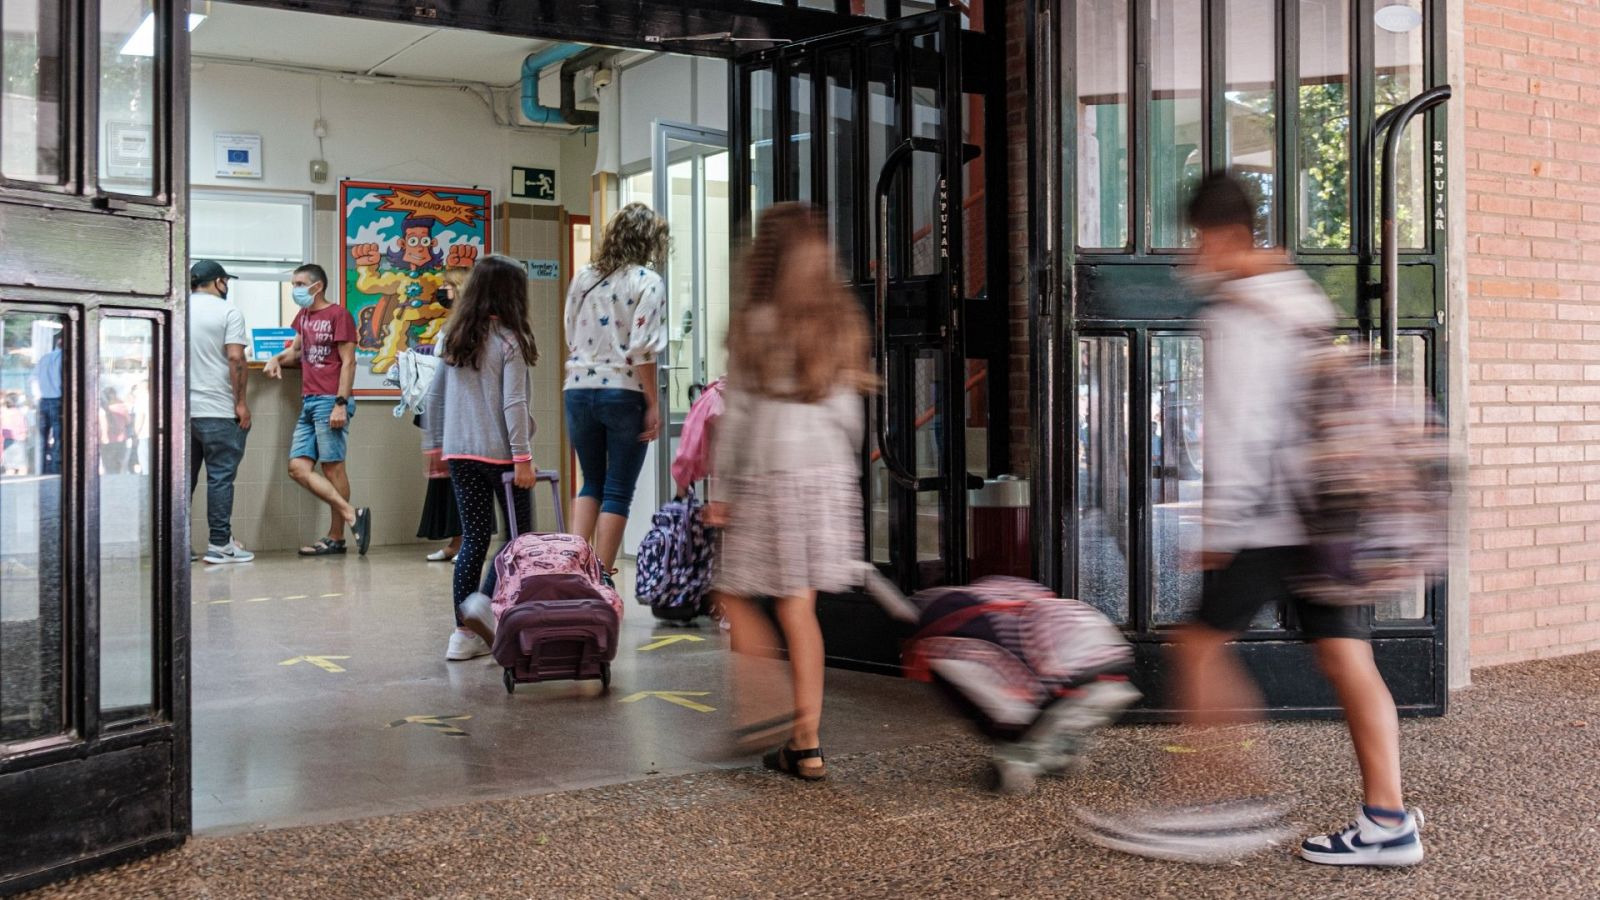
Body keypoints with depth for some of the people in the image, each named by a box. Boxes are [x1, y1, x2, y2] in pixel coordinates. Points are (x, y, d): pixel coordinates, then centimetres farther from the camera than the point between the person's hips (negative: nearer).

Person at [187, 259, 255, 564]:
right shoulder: (228, 312, -5)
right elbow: (236, 358, -14)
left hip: (180, 409, 6)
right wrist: (241, 402, -9)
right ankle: (219, 544, 0)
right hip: (217, 410, -6)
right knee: (220, 476, -1)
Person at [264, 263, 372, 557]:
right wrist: (277, 359, 6)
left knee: (332, 466, -5)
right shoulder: (303, 316, 18)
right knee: (298, 467, -1)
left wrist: (341, 403, -16)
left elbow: (348, 362, -9)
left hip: (329, 402, -8)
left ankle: (336, 538, -1)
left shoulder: (338, 314, -4)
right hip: (308, 402, 8)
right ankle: (352, 515, -1)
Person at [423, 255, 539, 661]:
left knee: (473, 537, 9)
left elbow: (434, 395, 13)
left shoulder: (454, 338, 10)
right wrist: (523, 458, -15)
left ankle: (466, 631, 7)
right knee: (520, 535, 7)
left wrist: (436, 445, 21)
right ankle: (486, 603, -11)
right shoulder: (508, 340, -9)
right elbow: (513, 403, -15)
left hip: (459, 453, 6)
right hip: (499, 453, -6)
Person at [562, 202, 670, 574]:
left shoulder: (582, 278, 10)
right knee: (619, 491, 5)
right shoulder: (648, 282, -6)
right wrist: (653, 404, -9)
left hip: (579, 390, 5)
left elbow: (570, 341, 13)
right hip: (624, 393, -5)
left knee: (592, 483, 19)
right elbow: (642, 350, -13)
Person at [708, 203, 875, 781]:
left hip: (770, 475, -5)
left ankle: (767, 709, -1)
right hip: (828, 473, 5)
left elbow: (736, 414, -7)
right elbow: (848, 413, 8)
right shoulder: (842, 323, 6)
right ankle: (805, 744, 11)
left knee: (733, 594, 10)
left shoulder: (756, 324, -9)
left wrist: (719, 490, -1)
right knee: (799, 606, 8)